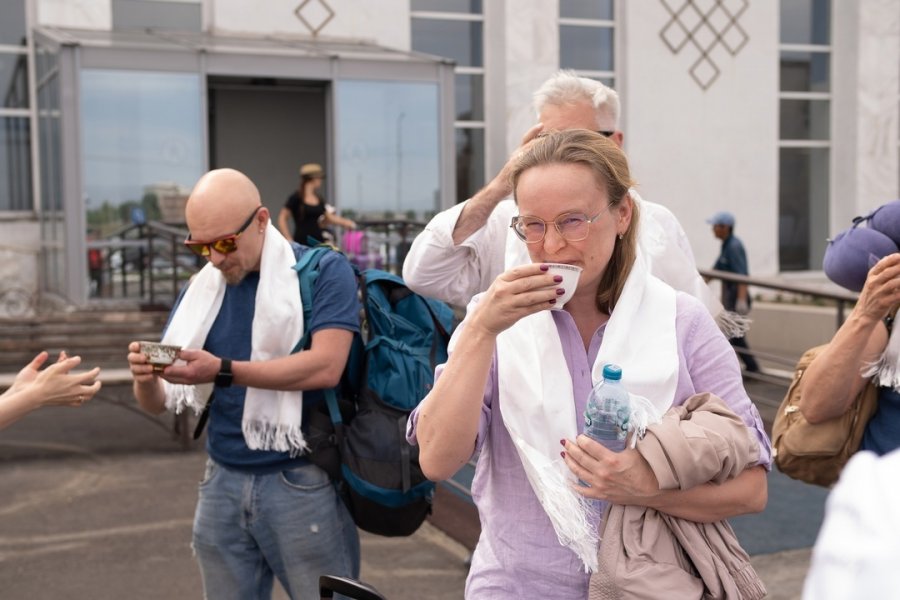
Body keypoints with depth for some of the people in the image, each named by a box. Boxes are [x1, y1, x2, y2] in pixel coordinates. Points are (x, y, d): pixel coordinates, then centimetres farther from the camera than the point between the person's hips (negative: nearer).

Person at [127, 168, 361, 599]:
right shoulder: (200, 290, 7)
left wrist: (222, 372, -26)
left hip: (302, 481, -4)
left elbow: (325, 367, -20)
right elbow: (157, 404, 7)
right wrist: (146, 377, -16)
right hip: (222, 483, 5)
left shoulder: (323, 272, -7)